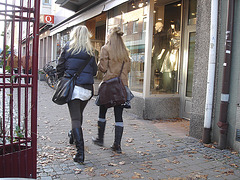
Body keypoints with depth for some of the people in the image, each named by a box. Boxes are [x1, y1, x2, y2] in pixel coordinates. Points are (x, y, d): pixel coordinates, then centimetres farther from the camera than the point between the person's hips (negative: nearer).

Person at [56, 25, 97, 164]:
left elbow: (60, 67, 3)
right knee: (79, 114, 23)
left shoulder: (68, 47, 2)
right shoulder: (90, 51, 4)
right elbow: (94, 71, 7)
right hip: (87, 87, 3)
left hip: (72, 86, -2)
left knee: (75, 118, -5)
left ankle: (80, 150, -14)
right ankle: (74, 137, 43)